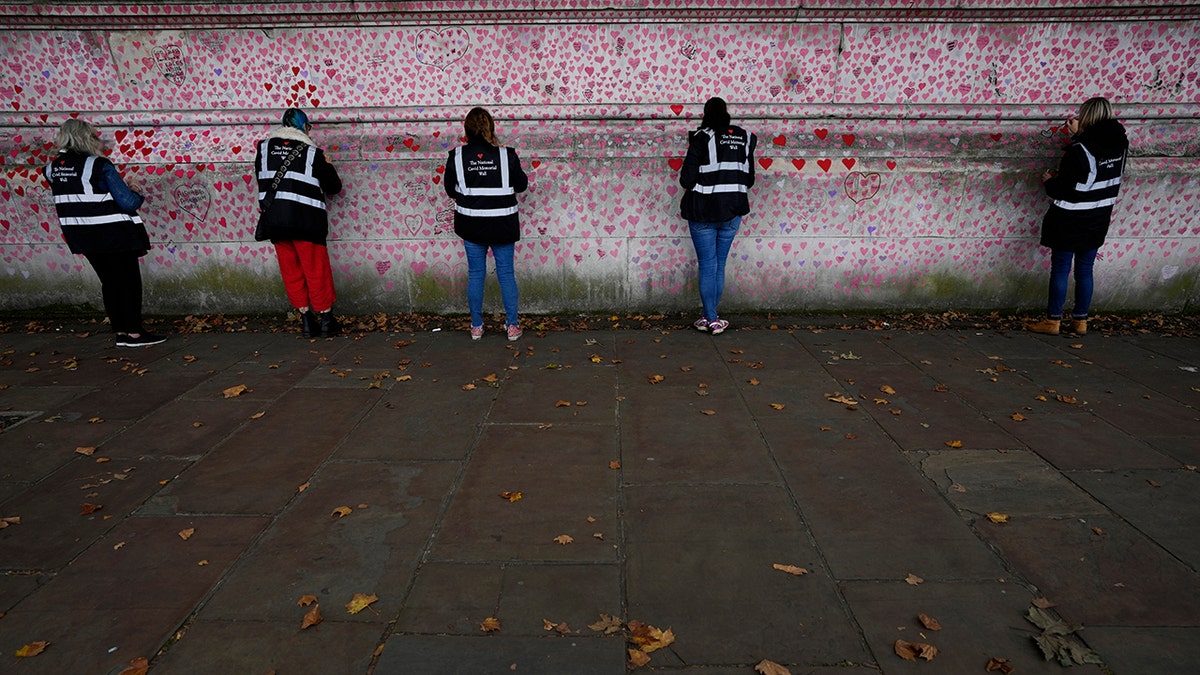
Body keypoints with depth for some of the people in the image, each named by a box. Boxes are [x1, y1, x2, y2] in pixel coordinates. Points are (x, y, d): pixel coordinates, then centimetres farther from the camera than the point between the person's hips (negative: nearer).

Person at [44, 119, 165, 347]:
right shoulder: (99, 165, -16)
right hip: (115, 234, -7)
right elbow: (127, 201, -20)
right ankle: (134, 333, 5)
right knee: (129, 281, 4)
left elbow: (70, 200, 14)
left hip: (83, 237, 7)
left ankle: (120, 333, 18)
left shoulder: (52, 168, 5)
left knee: (109, 281, 14)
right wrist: (140, 197, 3)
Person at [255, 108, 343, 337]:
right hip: (305, 219, -3)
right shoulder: (312, 152, -1)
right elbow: (334, 186, 5)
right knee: (316, 270, 5)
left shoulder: (264, 147, 9)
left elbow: (262, 180, 14)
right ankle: (326, 319, 10)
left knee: (290, 271, 10)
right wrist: (318, 189, 24)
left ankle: (306, 319, 13)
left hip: (273, 219, 4)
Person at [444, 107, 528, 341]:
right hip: (502, 224, -1)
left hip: (471, 224, 1)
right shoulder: (506, 155, -10)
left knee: (475, 274, 12)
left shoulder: (457, 156, -7)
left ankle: (476, 327, 19)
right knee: (506, 274, 9)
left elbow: (451, 190, 3)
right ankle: (512, 326, 14)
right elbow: (522, 185, 1)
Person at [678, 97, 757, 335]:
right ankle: (711, 316, 18)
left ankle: (711, 319, 6)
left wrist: (691, 186, 9)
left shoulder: (702, 138, -9)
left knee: (707, 265, 3)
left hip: (703, 210, -4)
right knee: (719, 264, 12)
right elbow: (749, 179, 8)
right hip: (733, 210, 4)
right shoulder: (744, 138, 5)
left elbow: (687, 178, -12)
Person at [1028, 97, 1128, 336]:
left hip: (1070, 221, -6)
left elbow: (1063, 191, -19)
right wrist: (1079, 135, 20)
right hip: (1098, 221, 7)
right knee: (1085, 270, 13)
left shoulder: (1079, 151, -20)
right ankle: (1080, 321, 19)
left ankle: (1053, 320, 8)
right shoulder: (1118, 145, 1)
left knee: (1060, 270, 3)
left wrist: (1049, 181, 1)